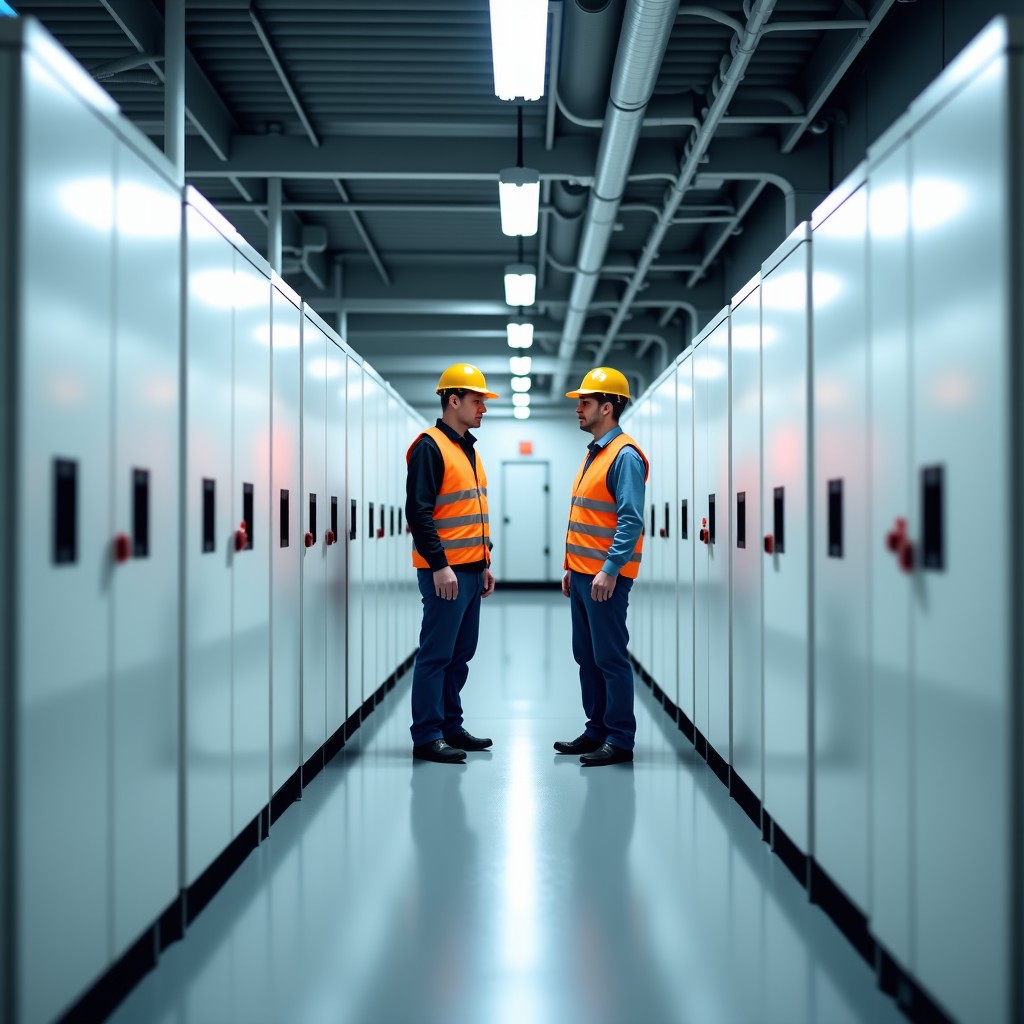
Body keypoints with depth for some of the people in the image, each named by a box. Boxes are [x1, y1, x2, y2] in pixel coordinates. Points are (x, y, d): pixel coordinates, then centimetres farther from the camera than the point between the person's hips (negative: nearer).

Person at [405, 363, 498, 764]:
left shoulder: (468, 449, 18)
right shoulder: (430, 446, -10)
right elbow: (419, 511, -17)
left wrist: (485, 564, 20)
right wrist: (438, 565, -20)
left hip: (472, 571, 9)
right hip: (445, 572, -9)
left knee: (460, 654, 13)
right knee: (436, 655, -5)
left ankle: (451, 726, 22)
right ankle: (427, 737, 1)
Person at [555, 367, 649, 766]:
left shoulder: (624, 455, -13)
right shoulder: (593, 454, 17)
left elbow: (631, 520, -20)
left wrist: (610, 570, -24)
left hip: (605, 577, -10)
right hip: (582, 575, 10)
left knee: (610, 658, -4)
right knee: (586, 657, 13)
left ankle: (620, 740, 3)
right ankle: (597, 730, 23)